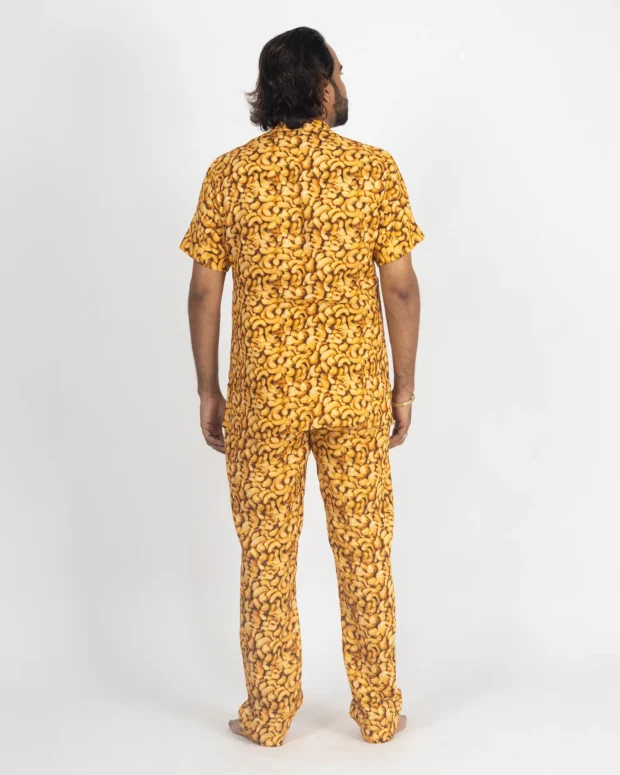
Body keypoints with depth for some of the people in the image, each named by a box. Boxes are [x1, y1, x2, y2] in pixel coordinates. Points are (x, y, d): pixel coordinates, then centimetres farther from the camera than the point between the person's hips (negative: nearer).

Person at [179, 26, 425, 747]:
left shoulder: (228, 174, -3)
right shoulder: (375, 168, -5)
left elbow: (204, 292, -2)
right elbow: (400, 287, -5)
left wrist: (208, 391, 7)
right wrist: (404, 386, 5)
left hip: (262, 395, 0)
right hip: (355, 391, 0)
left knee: (267, 555, 12)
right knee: (365, 553, 12)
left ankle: (268, 715, 23)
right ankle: (378, 711, 25)